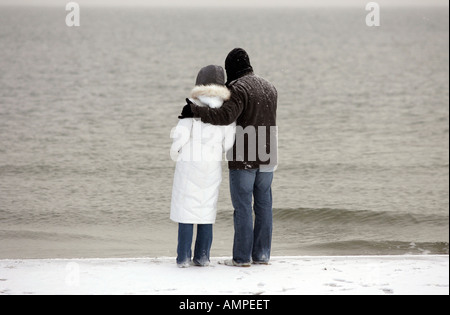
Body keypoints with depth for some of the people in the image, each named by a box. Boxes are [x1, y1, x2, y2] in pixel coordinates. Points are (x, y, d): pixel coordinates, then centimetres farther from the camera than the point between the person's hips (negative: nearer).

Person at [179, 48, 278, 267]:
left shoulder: (239, 89, -14)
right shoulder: (270, 88, 12)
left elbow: (225, 116, -28)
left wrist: (194, 109, -20)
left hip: (243, 159, -7)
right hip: (267, 158, 7)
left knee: (243, 207, -2)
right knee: (263, 205, 11)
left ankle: (242, 257, 1)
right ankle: (262, 254, 14)